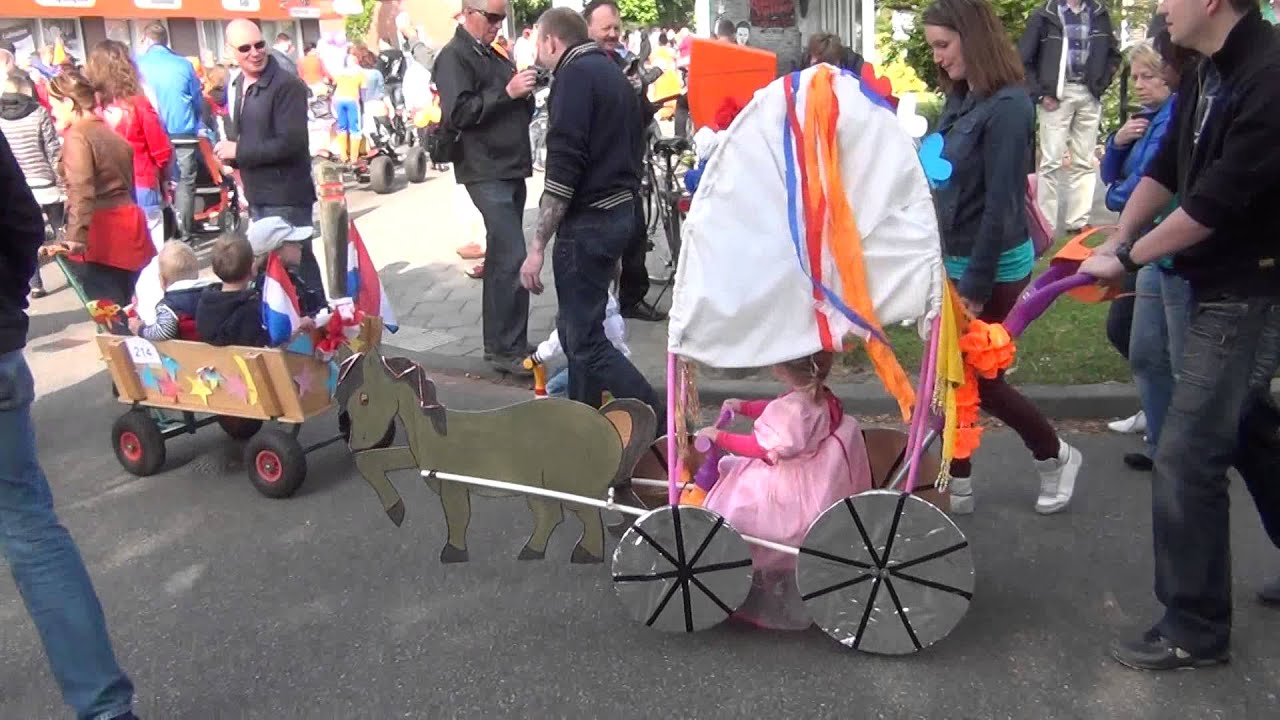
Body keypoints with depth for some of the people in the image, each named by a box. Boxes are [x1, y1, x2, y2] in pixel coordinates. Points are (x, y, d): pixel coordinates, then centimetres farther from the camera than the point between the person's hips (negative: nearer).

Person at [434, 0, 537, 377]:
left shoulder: (494, 56, 21)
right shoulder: (453, 57, -6)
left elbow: (520, 111, 25)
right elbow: (458, 113, -18)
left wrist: (526, 93, 4)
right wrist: (507, 92, -20)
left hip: (510, 169, 9)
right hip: (486, 172, -9)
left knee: (501, 258, 12)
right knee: (512, 260, -14)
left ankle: (500, 341, 20)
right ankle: (507, 349, -9)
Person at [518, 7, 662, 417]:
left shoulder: (575, 76, -11)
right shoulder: (613, 73, 18)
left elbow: (562, 169, -21)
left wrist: (537, 247, -20)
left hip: (588, 219, -10)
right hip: (619, 212, 10)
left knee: (585, 340, -6)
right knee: (577, 327, 17)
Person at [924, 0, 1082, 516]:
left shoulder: (1007, 106, -18)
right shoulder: (962, 100, 7)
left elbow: (1001, 206, -21)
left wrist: (976, 285, -19)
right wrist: (939, 262, 9)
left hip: (991, 267, -8)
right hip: (955, 259, 8)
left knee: (974, 376, 4)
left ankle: (1055, 456, 26)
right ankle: (956, 484, 23)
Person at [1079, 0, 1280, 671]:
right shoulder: (1206, 76, 6)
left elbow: (1218, 201, -23)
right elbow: (1165, 170, 12)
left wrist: (1127, 258, -13)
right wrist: (1120, 240, 1)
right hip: (1222, 285, 10)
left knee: (1186, 457, -7)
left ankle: (1194, 628, 8)